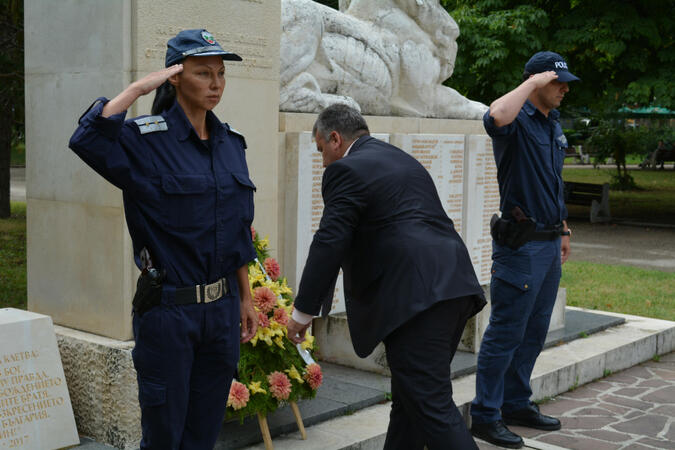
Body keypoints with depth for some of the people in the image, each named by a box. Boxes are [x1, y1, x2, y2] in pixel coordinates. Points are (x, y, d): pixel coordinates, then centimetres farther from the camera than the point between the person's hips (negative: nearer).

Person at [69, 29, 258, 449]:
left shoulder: (231, 142, 8)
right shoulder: (146, 141, -11)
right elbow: (87, 139, -34)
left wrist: (246, 299, 14)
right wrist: (138, 88, -24)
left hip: (222, 306, 6)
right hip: (168, 308, -5)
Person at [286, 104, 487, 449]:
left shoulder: (346, 170, -2)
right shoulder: (404, 161, 26)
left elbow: (329, 243, -8)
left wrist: (303, 311, -1)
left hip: (415, 296, -10)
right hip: (453, 286, 10)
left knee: (431, 405, -8)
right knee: (410, 398, 17)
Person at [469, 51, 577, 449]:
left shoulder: (554, 125, 16)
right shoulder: (518, 120, -12)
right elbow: (497, 116, -38)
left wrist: (563, 229, 24)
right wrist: (533, 82, -24)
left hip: (549, 243, 9)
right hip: (521, 244, -9)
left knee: (535, 330, 15)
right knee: (506, 330, -4)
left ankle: (517, 404, 27)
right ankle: (486, 415, 5)